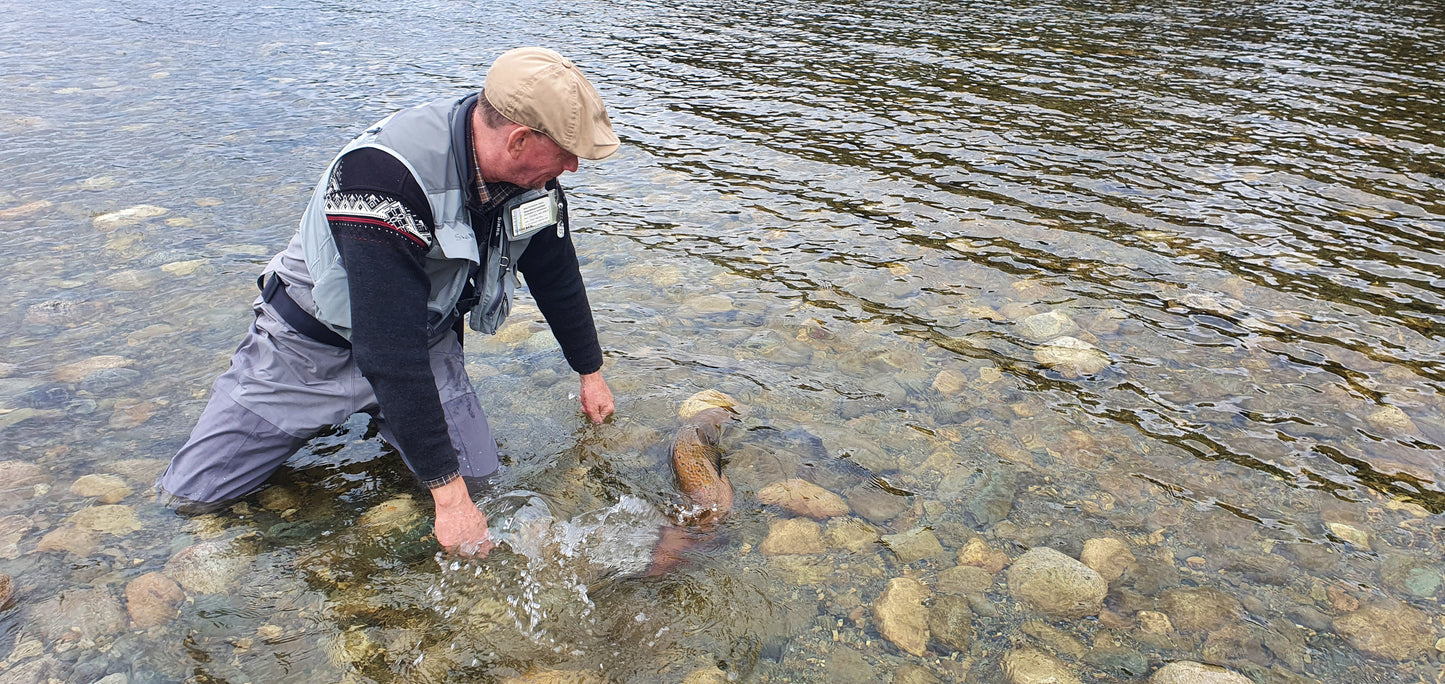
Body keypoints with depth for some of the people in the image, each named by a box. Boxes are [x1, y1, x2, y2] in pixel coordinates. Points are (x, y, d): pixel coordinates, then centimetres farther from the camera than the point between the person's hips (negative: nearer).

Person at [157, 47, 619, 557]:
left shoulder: (533, 174, -15)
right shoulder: (384, 179, -38)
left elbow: (558, 277, 4)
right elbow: (391, 353, -38)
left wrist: (590, 372, 15)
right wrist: (448, 494, -36)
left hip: (426, 336, 5)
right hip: (315, 345, -4)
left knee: (476, 474, -12)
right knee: (190, 494, -3)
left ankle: (383, 414, 18)